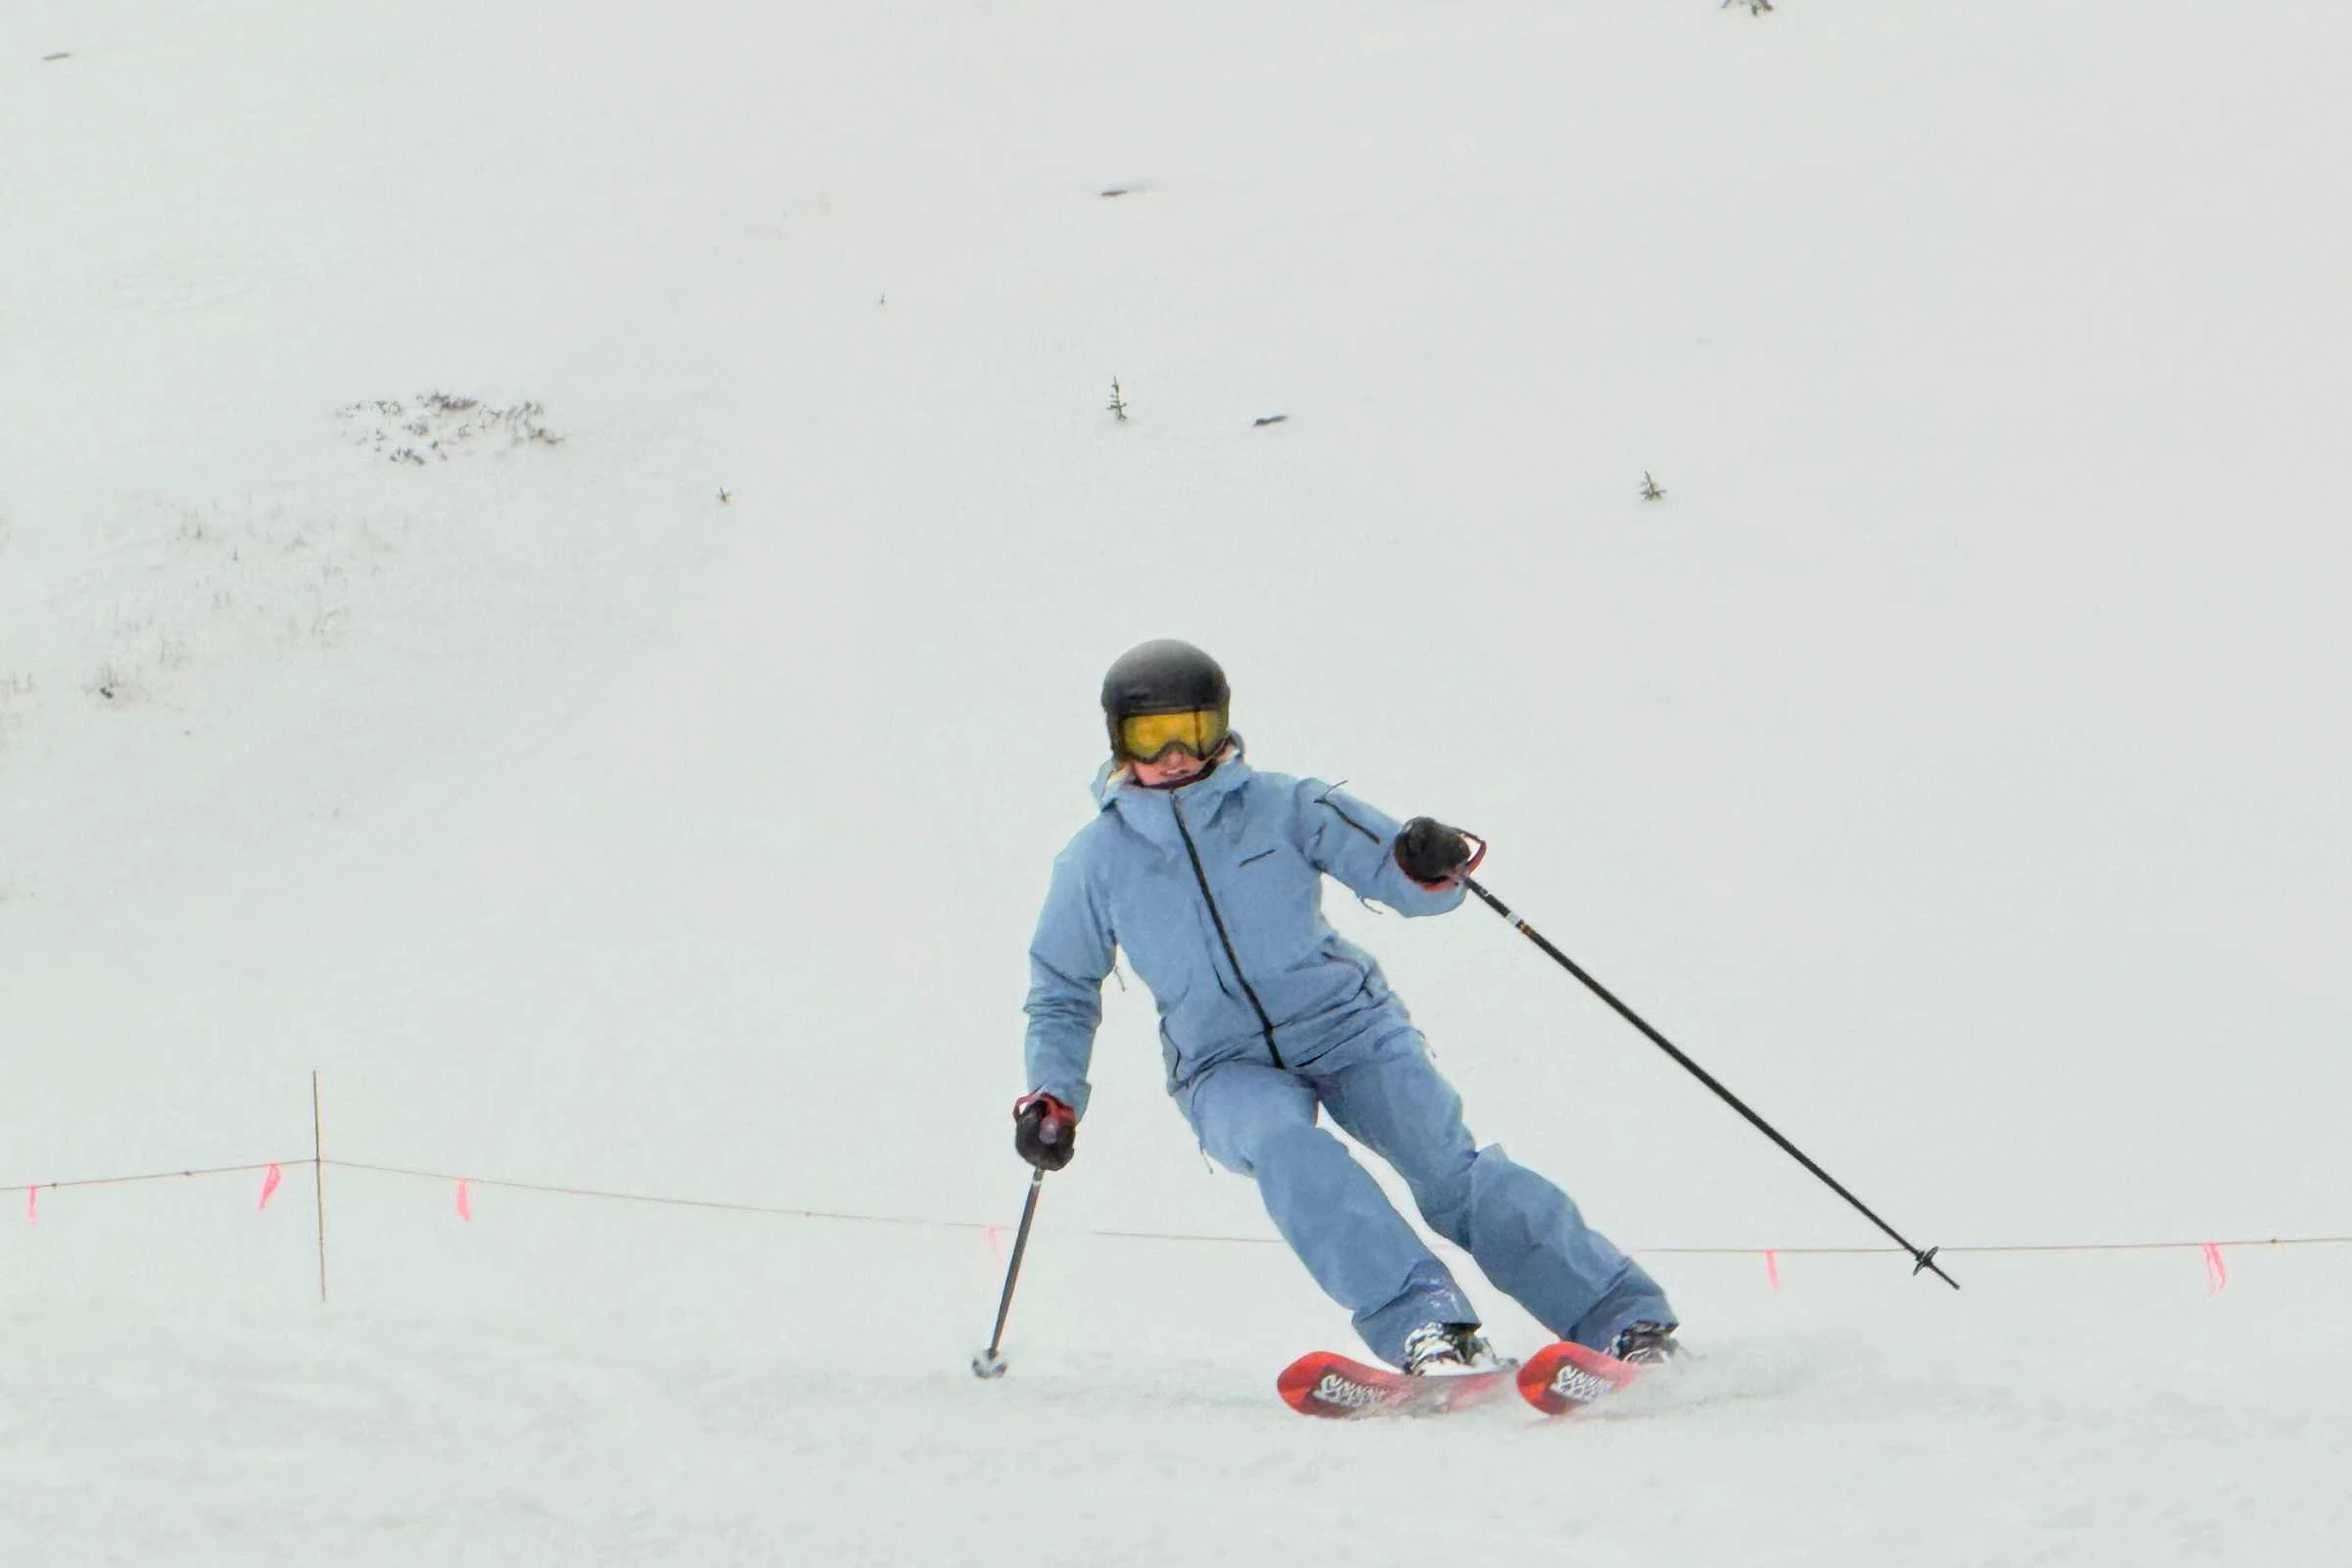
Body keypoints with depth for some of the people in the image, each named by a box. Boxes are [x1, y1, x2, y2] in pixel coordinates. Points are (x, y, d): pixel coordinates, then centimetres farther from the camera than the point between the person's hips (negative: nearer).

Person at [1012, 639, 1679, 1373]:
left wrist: (1433, 864, -24)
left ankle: (1626, 1320, -16)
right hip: (1227, 1068, 0)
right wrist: (1051, 1097, 3)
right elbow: (1064, 995, 17)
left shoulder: (1282, 808, 0)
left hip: (1347, 1025, 0)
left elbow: (1399, 873, 0)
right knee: (1282, 1145, -33)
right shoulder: (1095, 862, 4)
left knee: (1447, 1162, -18)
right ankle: (1423, 1327, -43)